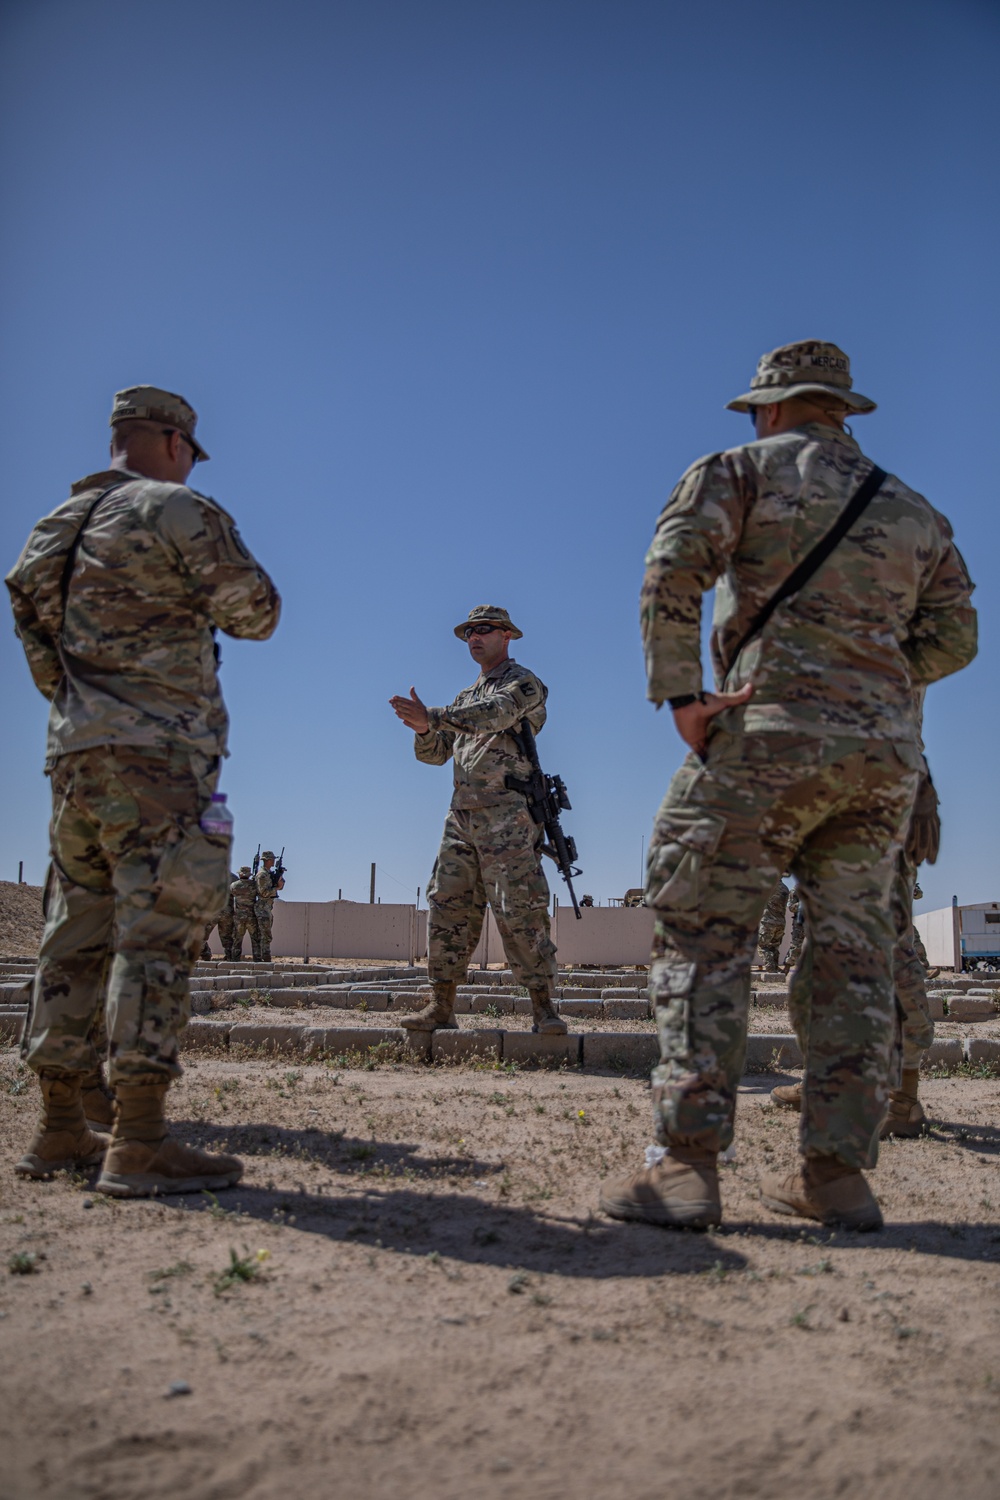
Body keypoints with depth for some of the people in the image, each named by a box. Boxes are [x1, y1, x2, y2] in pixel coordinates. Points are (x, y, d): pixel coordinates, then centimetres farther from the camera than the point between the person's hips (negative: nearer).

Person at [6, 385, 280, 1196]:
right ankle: (140, 1144, -11)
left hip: (74, 754, 8)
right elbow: (256, 613, 0)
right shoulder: (179, 511, -4)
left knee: (78, 939, 10)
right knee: (157, 937, -9)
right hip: (155, 751, -8)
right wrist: (208, 585, 19)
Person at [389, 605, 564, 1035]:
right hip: (462, 817, 7)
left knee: (520, 911, -10)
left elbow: (492, 714, -20)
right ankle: (442, 1007, 7)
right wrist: (422, 729, -4)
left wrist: (431, 717, -27)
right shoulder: (466, 697, 24)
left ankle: (543, 1008, -6)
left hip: (508, 817, -7)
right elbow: (435, 754, 18)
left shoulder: (523, 683, 1)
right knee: (447, 906, 2)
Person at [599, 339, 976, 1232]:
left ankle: (689, 1166, -12)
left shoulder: (744, 470, 8)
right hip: (888, 753, 6)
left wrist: (680, 697, -10)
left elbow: (675, 569, -10)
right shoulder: (914, 510, 22)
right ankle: (838, 1171, 9)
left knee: (703, 937, -5)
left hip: (772, 733, -5)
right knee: (853, 953, 8)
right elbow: (953, 637, 16)